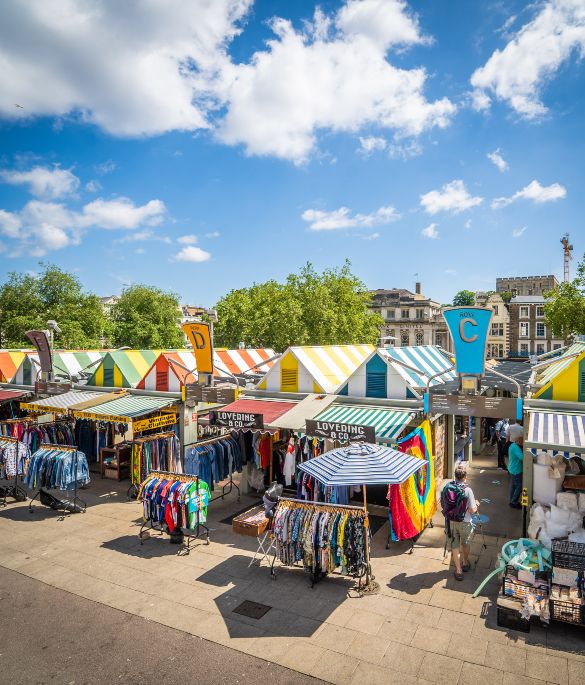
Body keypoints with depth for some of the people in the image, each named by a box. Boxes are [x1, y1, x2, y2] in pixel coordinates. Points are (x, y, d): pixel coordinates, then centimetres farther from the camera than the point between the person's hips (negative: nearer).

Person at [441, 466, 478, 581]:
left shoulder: (446, 487, -10)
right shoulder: (467, 490, -21)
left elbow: (442, 504, 1)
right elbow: (472, 510, -17)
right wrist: (476, 504, 4)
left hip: (450, 521, 2)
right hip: (464, 522, -2)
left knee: (454, 545, 15)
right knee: (466, 544, 24)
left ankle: (458, 570, 17)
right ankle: (465, 563, 43)